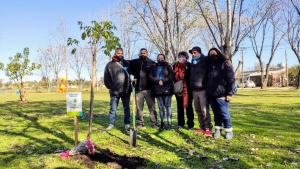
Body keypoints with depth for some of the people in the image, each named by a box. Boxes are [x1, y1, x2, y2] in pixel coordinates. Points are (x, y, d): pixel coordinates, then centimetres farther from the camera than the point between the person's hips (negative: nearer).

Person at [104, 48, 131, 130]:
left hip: (126, 90, 1)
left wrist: (130, 86, 5)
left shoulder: (127, 63, 6)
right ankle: (111, 124, 14)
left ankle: (127, 123, 19)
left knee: (126, 108, 9)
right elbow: (106, 79, 2)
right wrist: (111, 87, -7)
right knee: (113, 109, 4)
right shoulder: (110, 65, 2)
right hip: (114, 91, -1)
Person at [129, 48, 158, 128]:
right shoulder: (134, 62, 9)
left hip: (148, 88, -2)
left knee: (152, 107, 2)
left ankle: (153, 123, 9)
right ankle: (139, 123, 17)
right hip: (138, 88, 2)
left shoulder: (152, 63, 2)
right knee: (139, 108, 8)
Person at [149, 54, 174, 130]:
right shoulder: (154, 67, 15)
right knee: (161, 107, 7)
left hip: (167, 89, -3)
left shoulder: (168, 66, 8)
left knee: (168, 106, -2)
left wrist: (163, 81, -14)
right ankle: (162, 123, 14)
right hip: (157, 90, 3)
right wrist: (158, 81, -11)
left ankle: (169, 123, 2)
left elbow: (171, 76, -4)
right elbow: (150, 77, 3)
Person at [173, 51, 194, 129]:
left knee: (188, 106, 3)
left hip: (187, 88, -3)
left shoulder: (189, 65, 1)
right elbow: (173, 76, 11)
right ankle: (180, 124, 17)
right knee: (180, 106, 8)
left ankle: (190, 124, 11)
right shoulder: (175, 65, 10)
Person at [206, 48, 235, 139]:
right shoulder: (210, 67, 19)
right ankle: (218, 130, 19)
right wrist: (208, 93, 19)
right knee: (216, 114, 11)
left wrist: (229, 93, -15)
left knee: (224, 113, -2)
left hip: (221, 95, -6)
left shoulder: (225, 65, -2)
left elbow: (231, 80, -8)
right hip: (211, 95, 6)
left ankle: (229, 131, 9)